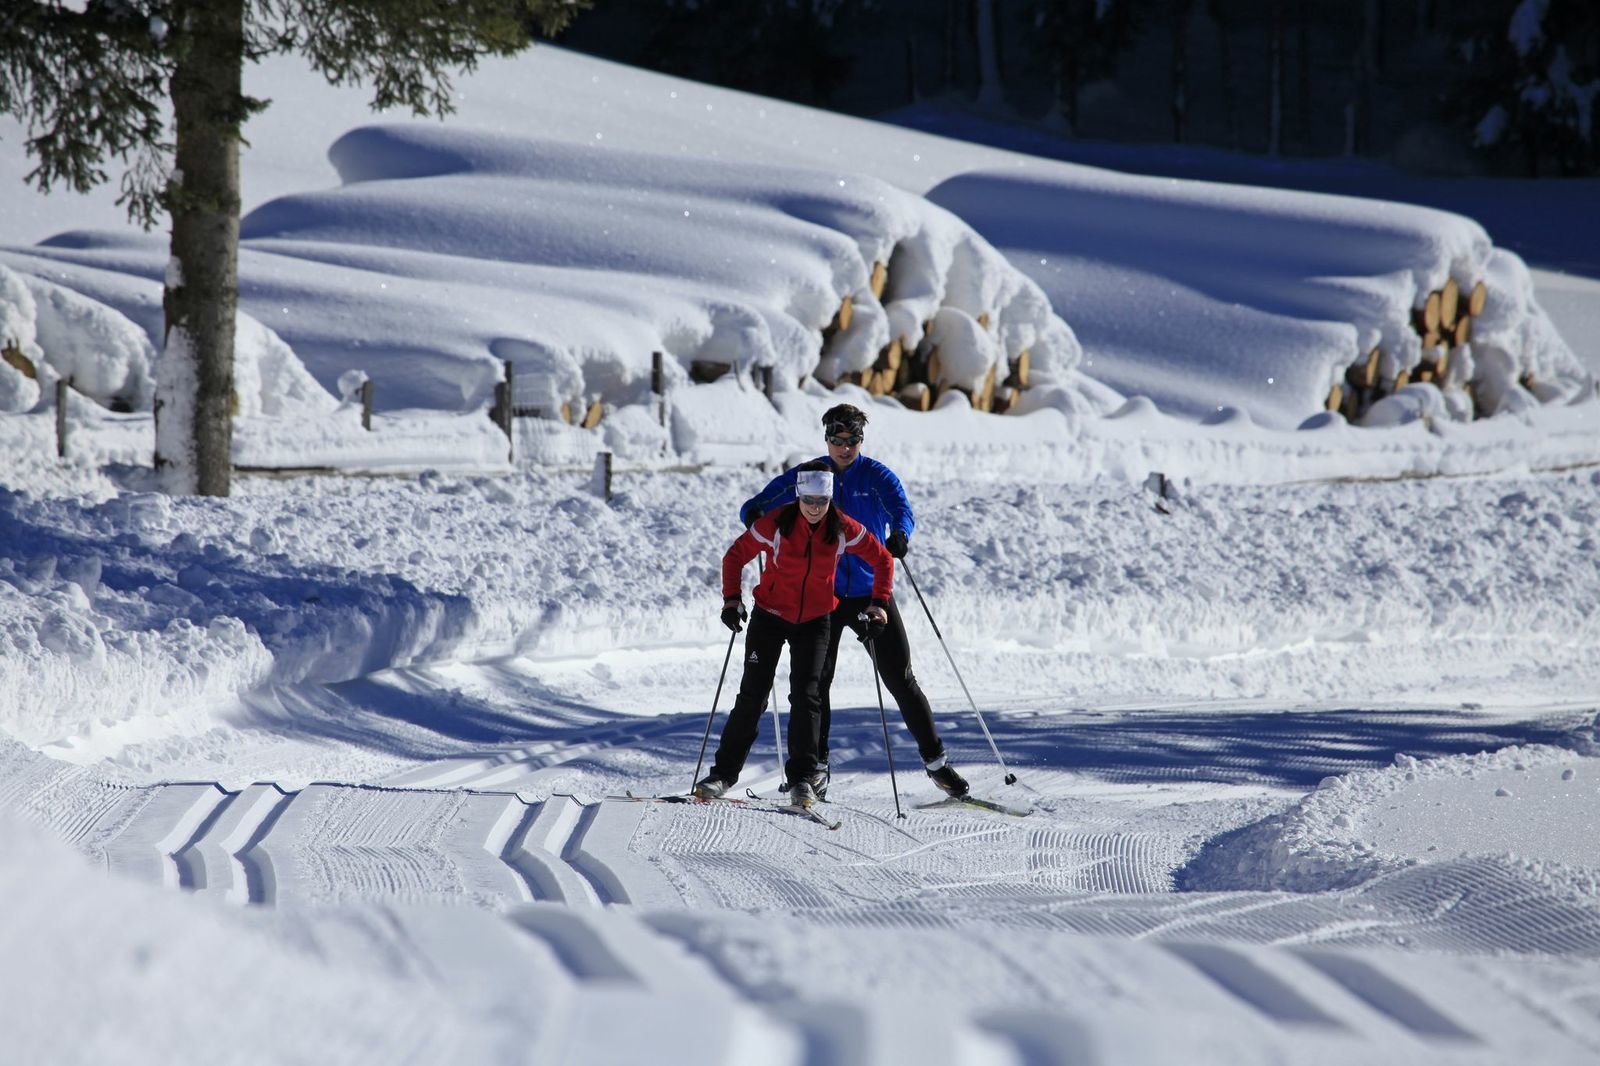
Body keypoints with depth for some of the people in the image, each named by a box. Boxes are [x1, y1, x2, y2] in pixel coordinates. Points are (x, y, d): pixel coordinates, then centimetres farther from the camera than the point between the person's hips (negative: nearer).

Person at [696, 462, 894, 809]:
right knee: (752, 696, -3)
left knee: (806, 695, -9)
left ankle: (802, 777, -1)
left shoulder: (843, 530, -11)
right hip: (770, 616, -1)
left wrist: (878, 603, -7)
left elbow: (882, 560, 1)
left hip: (815, 621, 1)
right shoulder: (775, 524, -15)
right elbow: (736, 555, -5)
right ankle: (724, 772, 5)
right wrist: (731, 599, -14)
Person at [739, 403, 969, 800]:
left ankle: (935, 761, 7)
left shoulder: (877, 476, -2)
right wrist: (754, 515, -28)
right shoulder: (806, 476, 3)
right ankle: (815, 766, 11)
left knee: (900, 679, -1)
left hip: (871, 592, -1)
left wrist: (900, 534, -43)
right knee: (815, 679, -1)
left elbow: (902, 509, -19)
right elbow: (760, 504, -2)